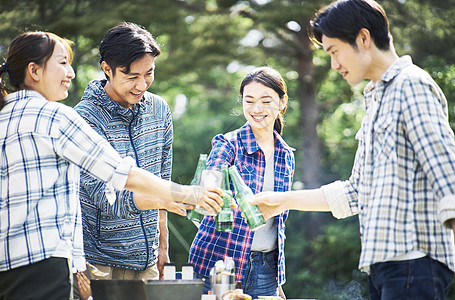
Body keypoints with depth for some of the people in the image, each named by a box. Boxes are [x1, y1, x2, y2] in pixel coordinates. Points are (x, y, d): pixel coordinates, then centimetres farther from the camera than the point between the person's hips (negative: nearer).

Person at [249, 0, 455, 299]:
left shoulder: (411, 85, -7)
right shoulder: (376, 101, 24)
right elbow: (356, 193, 27)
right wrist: (285, 200, 27)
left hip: (414, 261, -9)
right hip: (383, 263, 9)